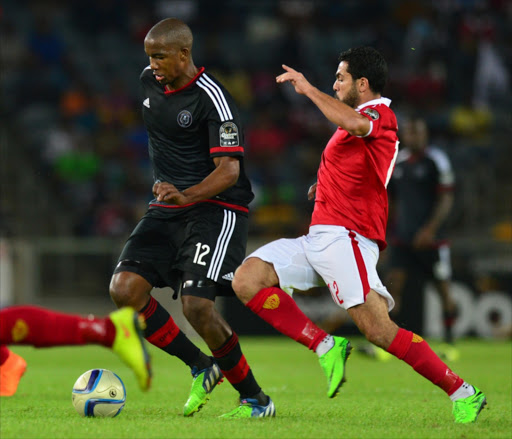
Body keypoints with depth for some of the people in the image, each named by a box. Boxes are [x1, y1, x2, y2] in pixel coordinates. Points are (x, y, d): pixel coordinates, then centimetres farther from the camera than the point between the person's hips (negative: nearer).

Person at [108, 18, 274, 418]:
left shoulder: (212, 99, -16)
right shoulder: (149, 81, 7)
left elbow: (229, 170, -22)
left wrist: (188, 195, -39)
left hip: (216, 209, -7)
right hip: (166, 210, 7)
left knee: (196, 304, -22)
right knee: (124, 289, -13)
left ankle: (256, 400, -4)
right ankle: (201, 367, 4)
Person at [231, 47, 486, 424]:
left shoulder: (381, 114, -6)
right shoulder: (361, 120, 24)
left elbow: (356, 123, -32)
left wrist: (308, 89, -22)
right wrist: (325, 187, 26)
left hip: (345, 237, -10)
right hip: (318, 236, 10)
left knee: (379, 330, -20)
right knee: (246, 280, -8)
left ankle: (462, 393, -9)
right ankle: (326, 348, -7)